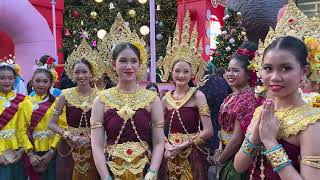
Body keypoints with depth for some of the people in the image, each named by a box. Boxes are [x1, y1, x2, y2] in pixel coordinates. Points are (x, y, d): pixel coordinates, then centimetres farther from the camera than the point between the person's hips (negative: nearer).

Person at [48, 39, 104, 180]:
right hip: (71, 147, 0)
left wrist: (90, 138, -16)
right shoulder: (66, 94, -5)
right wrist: (68, 135, -15)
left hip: (93, 147, 0)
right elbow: (51, 123, -2)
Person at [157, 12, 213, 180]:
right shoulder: (166, 98, 2)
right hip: (171, 156, 4)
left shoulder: (197, 95, -10)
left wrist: (183, 145, -14)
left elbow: (208, 131, -14)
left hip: (193, 156, -3)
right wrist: (167, 145, -9)